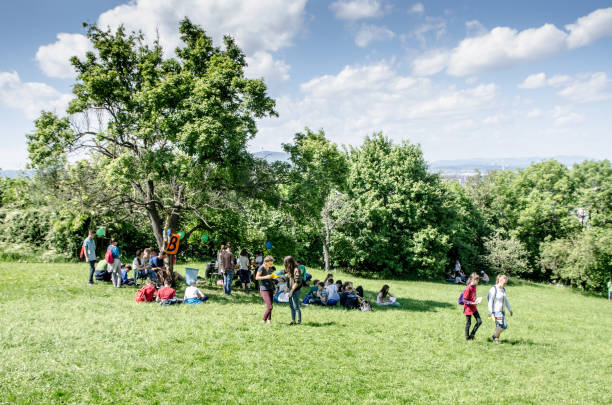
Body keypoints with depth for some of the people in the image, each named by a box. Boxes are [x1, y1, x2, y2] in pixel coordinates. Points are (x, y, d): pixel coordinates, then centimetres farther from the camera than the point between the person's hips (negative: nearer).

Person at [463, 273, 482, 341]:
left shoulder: (474, 286, 2)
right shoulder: (468, 288, -23)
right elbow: (464, 300, -21)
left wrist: (476, 301, 5)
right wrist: (473, 303, -26)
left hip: (474, 308, 8)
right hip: (468, 308, -8)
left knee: (479, 321, 5)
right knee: (468, 324, 5)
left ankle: (472, 334, 22)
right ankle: (467, 338, 22)